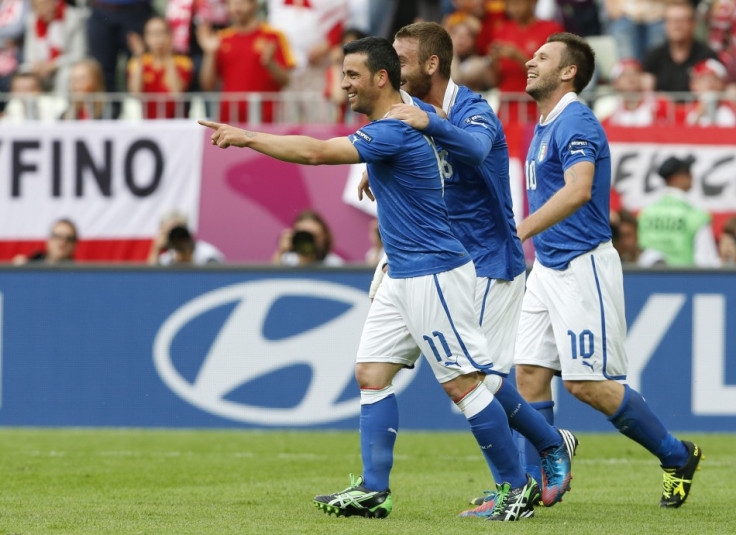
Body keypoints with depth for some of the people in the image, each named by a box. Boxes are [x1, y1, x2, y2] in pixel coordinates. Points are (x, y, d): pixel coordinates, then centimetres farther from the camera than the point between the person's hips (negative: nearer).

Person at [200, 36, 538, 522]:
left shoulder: (395, 132, -21)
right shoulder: (392, 127, 11)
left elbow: (316, 152, -27)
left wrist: (245, 137, -21)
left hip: (434, 274, -11)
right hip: (403, 276, 11)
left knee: (463, 384, -6)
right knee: (372, 373, 5)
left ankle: (520, 485, 2)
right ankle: (374, 491, 3)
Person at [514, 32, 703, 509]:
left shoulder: (575, 122, -16)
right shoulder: (544, 126, 15)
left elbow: (578, 190, -31)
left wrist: (519, 233, -37)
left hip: (583, 266, -9)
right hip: (547, 267, 9)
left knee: (588, 383, -8)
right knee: (530, 371, 2)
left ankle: (677, 456, 7)